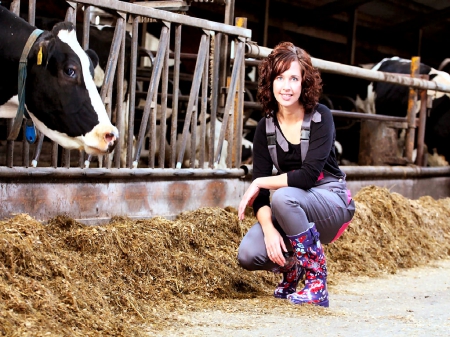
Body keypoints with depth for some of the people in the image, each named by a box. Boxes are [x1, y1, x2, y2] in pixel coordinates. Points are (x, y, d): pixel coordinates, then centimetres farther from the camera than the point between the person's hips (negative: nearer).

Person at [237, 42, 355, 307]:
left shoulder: (320, 117, -13)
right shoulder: (265, 128, -2)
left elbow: (309, 175, -25)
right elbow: (259, 194, -7)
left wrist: (260, 183, -19)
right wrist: (268, 229, -25)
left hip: (332, 203, -4)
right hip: (290, 209, 4)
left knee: (283, 197, -36)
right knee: (248, 255, -22)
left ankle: (317, 285, -22)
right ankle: (292, 266, 14)